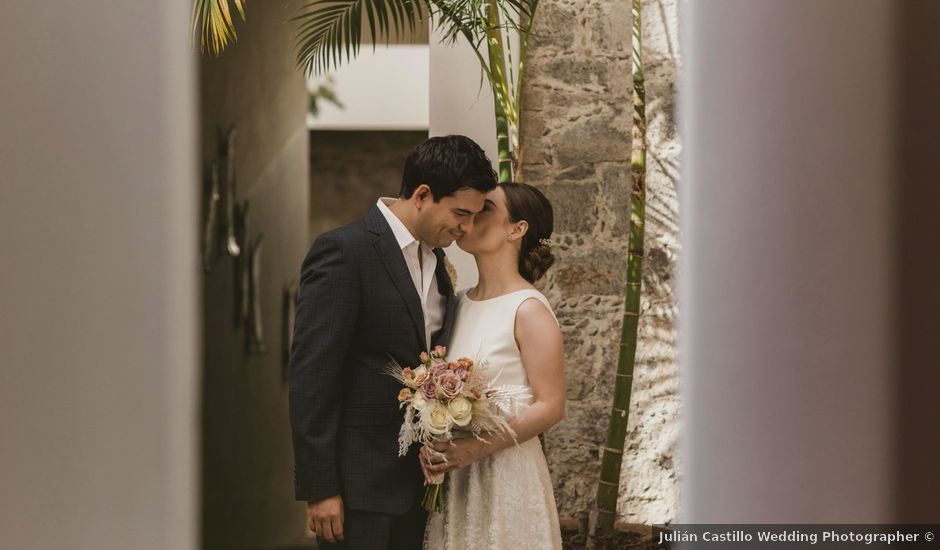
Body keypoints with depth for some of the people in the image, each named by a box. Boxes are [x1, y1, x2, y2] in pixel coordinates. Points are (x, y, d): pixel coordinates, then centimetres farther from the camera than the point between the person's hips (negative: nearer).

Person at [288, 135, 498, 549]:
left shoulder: (433, 258, 12)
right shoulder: (344, 251, -13)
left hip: (418, 479, 8)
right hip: (361, 482, -8)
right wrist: (319, 488, -18)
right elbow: (310, 376, -16)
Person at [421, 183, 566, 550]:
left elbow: (550, 407, -13)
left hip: (505, 476, -6)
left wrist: (477, 447, -20)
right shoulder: (461, 302, 9)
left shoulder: (529, 310, -11)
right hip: (451, 476, 6)